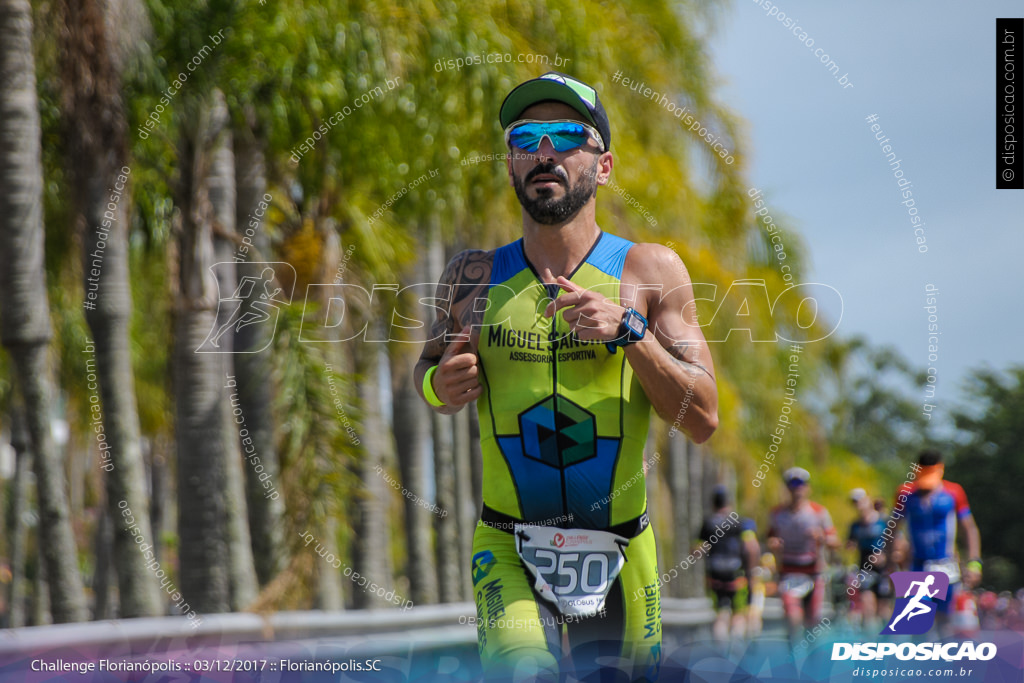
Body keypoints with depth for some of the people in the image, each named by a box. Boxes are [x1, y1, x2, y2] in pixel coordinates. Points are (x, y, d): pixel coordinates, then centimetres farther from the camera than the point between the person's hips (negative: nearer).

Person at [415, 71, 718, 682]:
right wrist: (439, 387, -5)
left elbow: (704, 421, -6)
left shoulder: (650, 271, -1)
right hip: (508, 548, -1)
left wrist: (628, 331, -19)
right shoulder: (474, 277, 2)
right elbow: (432, 371, 19)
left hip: (621, 555, 1)